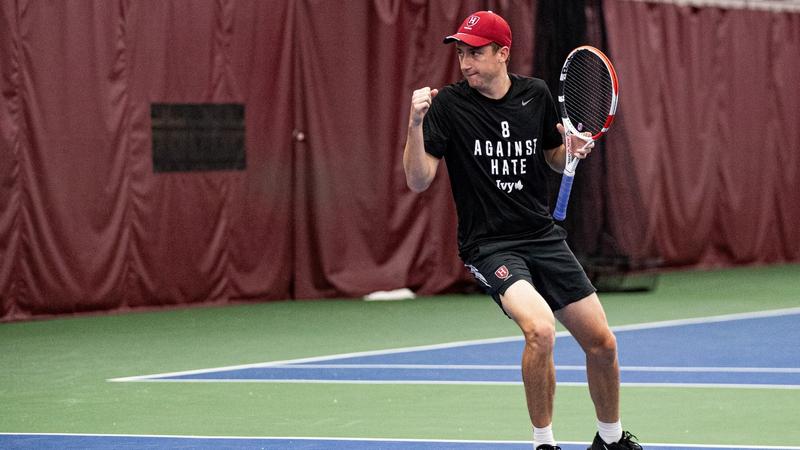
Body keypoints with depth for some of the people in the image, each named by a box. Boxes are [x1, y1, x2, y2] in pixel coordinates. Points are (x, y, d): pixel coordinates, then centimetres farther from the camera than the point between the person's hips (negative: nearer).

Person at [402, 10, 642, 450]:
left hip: (544, 236, 5)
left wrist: (572, 149, -4)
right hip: (490, 245, -5)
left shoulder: (536, 95, 3)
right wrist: (416, 122, -29)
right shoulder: (449, 104, -9)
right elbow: (418, 180, -15)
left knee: (602, 344, 5)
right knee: (540, 328, -29)